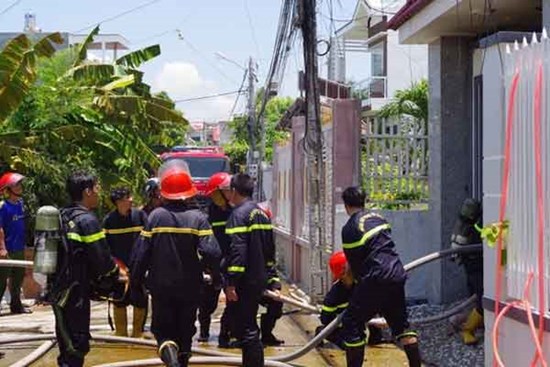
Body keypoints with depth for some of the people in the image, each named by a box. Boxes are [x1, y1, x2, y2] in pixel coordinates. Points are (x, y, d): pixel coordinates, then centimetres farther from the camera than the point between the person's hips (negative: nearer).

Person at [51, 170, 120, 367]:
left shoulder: (61, 217, 9)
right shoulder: (87, 220, -17)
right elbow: (101, 260, -20)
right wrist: (115, 273, 1)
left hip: (59, 290, 9)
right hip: (75, 293, -9)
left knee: (67, 346, 19)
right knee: (77, 346, -4)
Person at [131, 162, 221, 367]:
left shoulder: (155, 217, -9)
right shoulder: (198, 218, -11)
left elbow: (141, 253, -8)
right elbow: (211, 253, -20)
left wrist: (135, 281, 4)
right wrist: (216, 274, 1)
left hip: (161, 287, 0)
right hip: (190, 287, 1)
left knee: (162, 329, 9)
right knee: (185, 331, 18)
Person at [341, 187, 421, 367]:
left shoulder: (349, 228, -7)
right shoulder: (377, 217, 14)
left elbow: (355, 262, -2)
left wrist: (361, 283, 16)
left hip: (375, 279, -7)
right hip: (397, 275, 7)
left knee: (352, 322, 3)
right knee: (400, 322, 20)